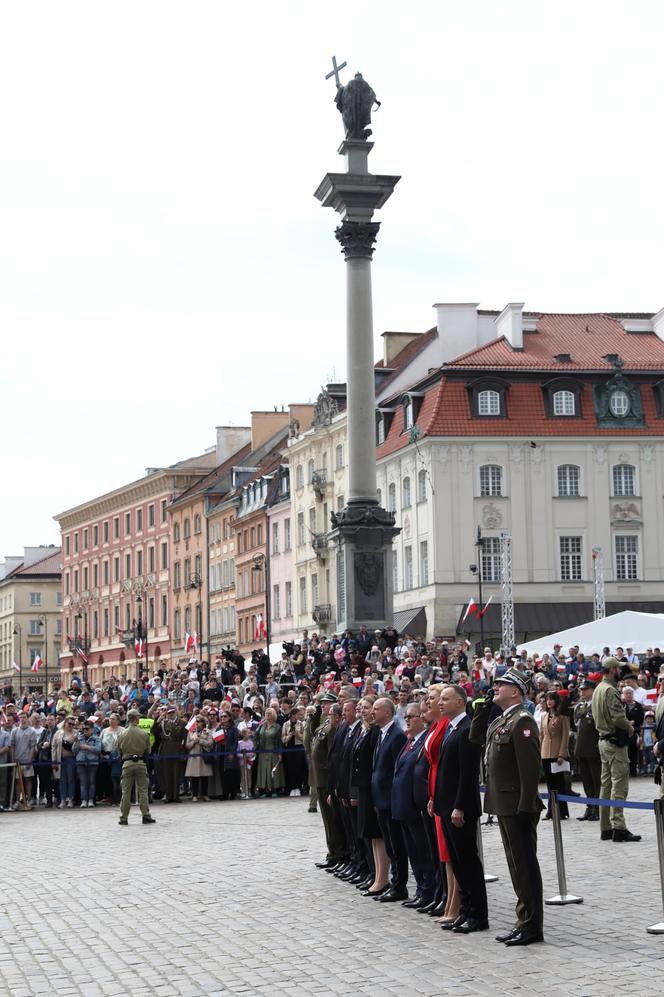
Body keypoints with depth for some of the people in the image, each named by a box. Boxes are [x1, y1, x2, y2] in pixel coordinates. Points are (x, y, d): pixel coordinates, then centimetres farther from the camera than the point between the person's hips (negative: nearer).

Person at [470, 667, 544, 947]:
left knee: (525, 866, -4)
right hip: (504, 807, 10)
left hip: (518, 807, -10)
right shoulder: (500, 721, 15)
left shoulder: (522, 721, -15)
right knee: (517, 865, 14)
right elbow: (475, 737, 21)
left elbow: (530, 768, -20)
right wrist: (482, 708, 10)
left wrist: (525, 807, -23)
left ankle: (531, 926, 1)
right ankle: (525, 921, 20)